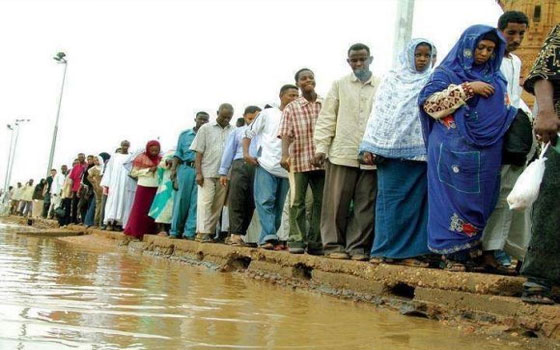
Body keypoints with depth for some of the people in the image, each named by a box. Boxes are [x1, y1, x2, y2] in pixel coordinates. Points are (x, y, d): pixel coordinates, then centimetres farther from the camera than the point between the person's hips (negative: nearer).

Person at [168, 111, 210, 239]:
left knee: (196, 202, -4)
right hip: (185, 169, 0)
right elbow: (178, 154, 11)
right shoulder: (185, 134, 14)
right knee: (181, 200, -1)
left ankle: (190, 232, -1)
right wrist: (173, 169, -1)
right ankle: (175, 231, 7)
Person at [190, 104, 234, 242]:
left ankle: (210, 231, 12)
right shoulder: (206, 128, 5)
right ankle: (202, 232, -6)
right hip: (207, 173, -3)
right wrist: (198, 173, -7)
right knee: (205, 202, -6)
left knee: (218, 205, 5)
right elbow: (199, 153, 2)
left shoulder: (233, 132, 10)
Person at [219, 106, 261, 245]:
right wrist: (223, 172, 6)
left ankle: (240, 233, 8)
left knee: (251, 202, 1)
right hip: (240, 165, -1)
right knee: (236, 200, -9)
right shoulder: (237, 132, 19)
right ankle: (235, 233, -10)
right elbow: (229, 151, 14)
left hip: (258, 167, 1)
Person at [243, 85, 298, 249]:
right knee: (265, 201, -13)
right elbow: (249, 133, 12)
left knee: (278, 206, 6)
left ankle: (268, 237, 12)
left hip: (286, 169, 3)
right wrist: (246, 153, -2)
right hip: (266, 165, -3)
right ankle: (268, 237, -17)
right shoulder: (267, 114, 7)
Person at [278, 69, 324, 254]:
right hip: (298, 160, -2)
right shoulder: (291, 108, 5)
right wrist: (285, 155, -19)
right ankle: (296, 240, 4)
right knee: (297, 202, -2)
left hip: (322, 161, 2)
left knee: (321, 201, 5)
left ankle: (315, 241, 13)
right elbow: (286, 134, -4)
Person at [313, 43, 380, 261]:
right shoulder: (339, 85, 12)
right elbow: (326, 118, 8)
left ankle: (358, 246, 11)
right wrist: (321, 147, 0)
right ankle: (334, 244, 10)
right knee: (337, 202, 1)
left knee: (365, 204, 3)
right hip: (342, 153, 0)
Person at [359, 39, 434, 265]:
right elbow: (378, 113, 5)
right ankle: (385, 249, 7)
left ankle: (408, 251, 7)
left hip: (420, 151, 1)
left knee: (416, 201, 1)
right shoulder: (391, 79, 9)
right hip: (391, 149, -1)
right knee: (389, 199, 0)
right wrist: (369, 146, -4)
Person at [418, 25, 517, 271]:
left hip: (485, 155, 5)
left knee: (479, 201, 6)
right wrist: (468, 89, -13)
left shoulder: (495, 79, 18)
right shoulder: (447, 72, 3)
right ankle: (453, 253, 2)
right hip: (452, 152, -5)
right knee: (452, 200, -4)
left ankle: (472, 248, 15)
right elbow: (428, 101, -11)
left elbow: (505, 114, 23)